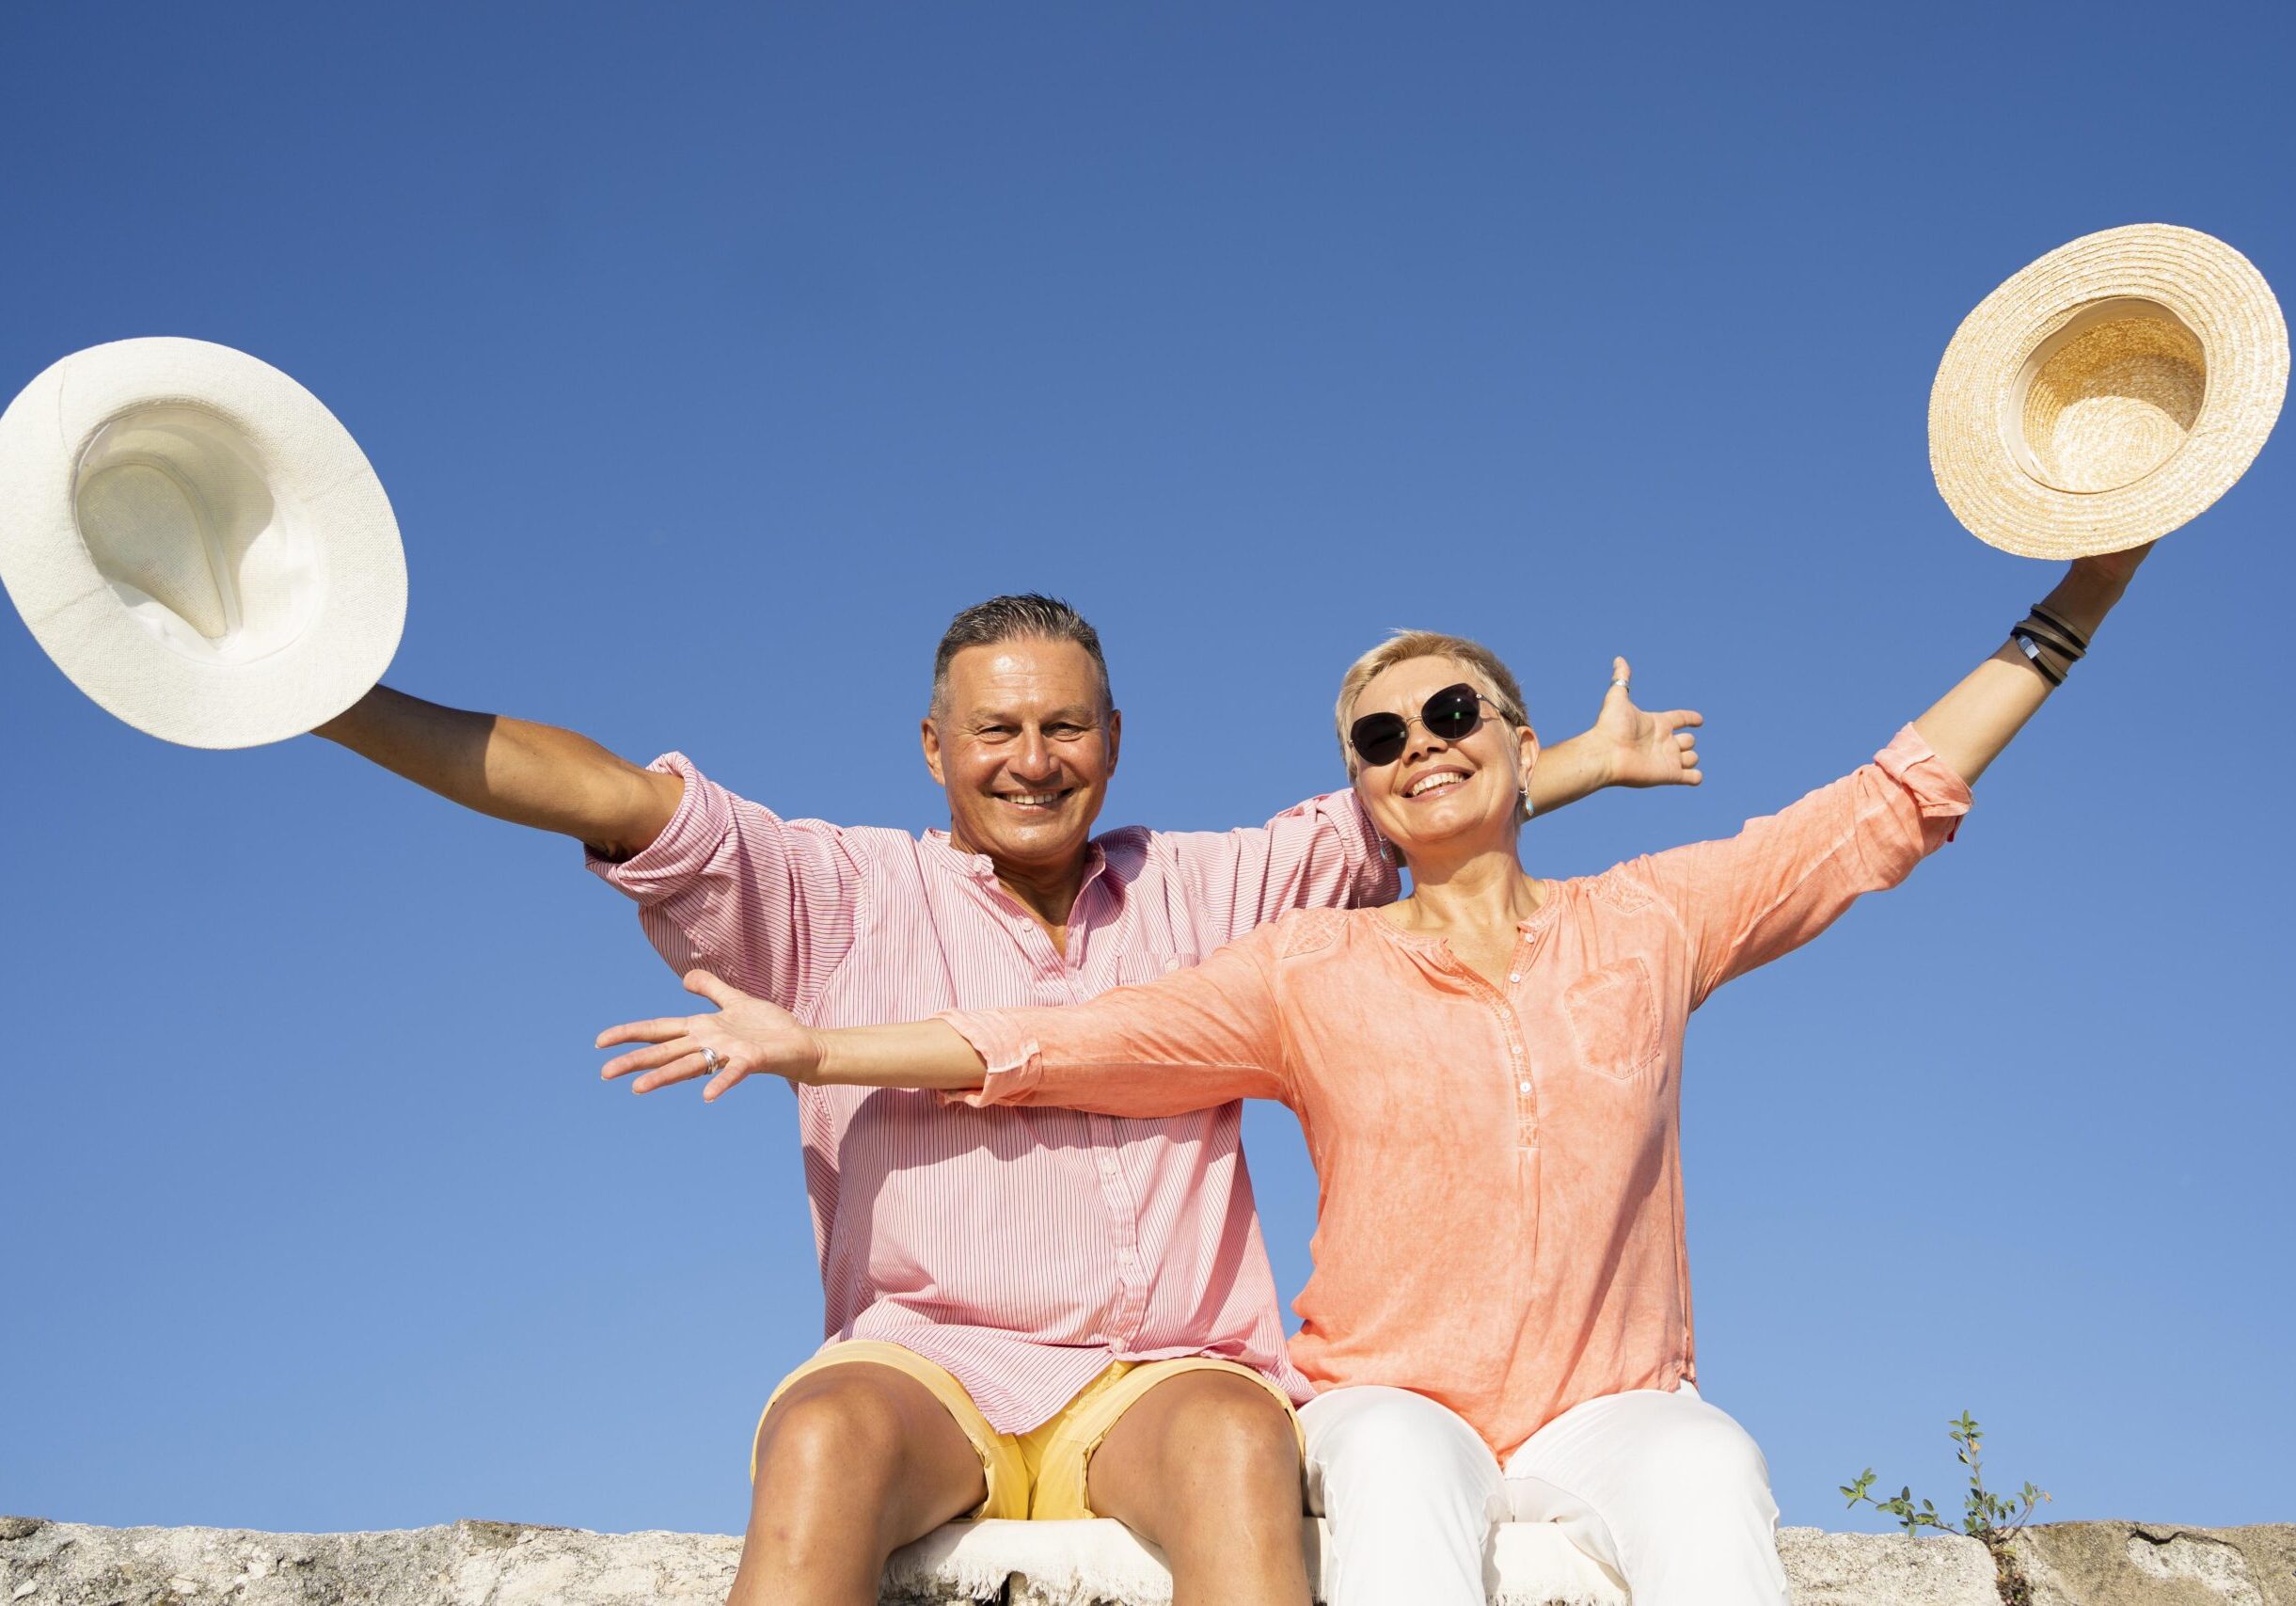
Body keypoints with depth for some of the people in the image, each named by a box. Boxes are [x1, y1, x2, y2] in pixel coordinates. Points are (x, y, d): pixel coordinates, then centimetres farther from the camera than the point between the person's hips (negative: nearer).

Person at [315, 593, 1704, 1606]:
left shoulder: (1204, 891, 17)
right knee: (822, 1435, -36)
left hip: (1159, 1379, 1)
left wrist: (1582, 761, 23)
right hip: (924, 1366, -1)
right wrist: (329, 699, -8)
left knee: (1239, 1441, -35)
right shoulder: (846, 897, 9)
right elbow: (618, 798, -1)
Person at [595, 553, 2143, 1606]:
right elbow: (1063, 1042, 3)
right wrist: (807, 1045, -5)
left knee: (1711, 1471, -35)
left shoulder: (1648, 923, 10)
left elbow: (1890, 803, 12)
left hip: (1609, 1408, 1)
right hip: (1393, 1397, -1)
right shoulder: (1316, 969, 8)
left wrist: (2071, 613, 12)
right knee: (1400, 1468, -38)